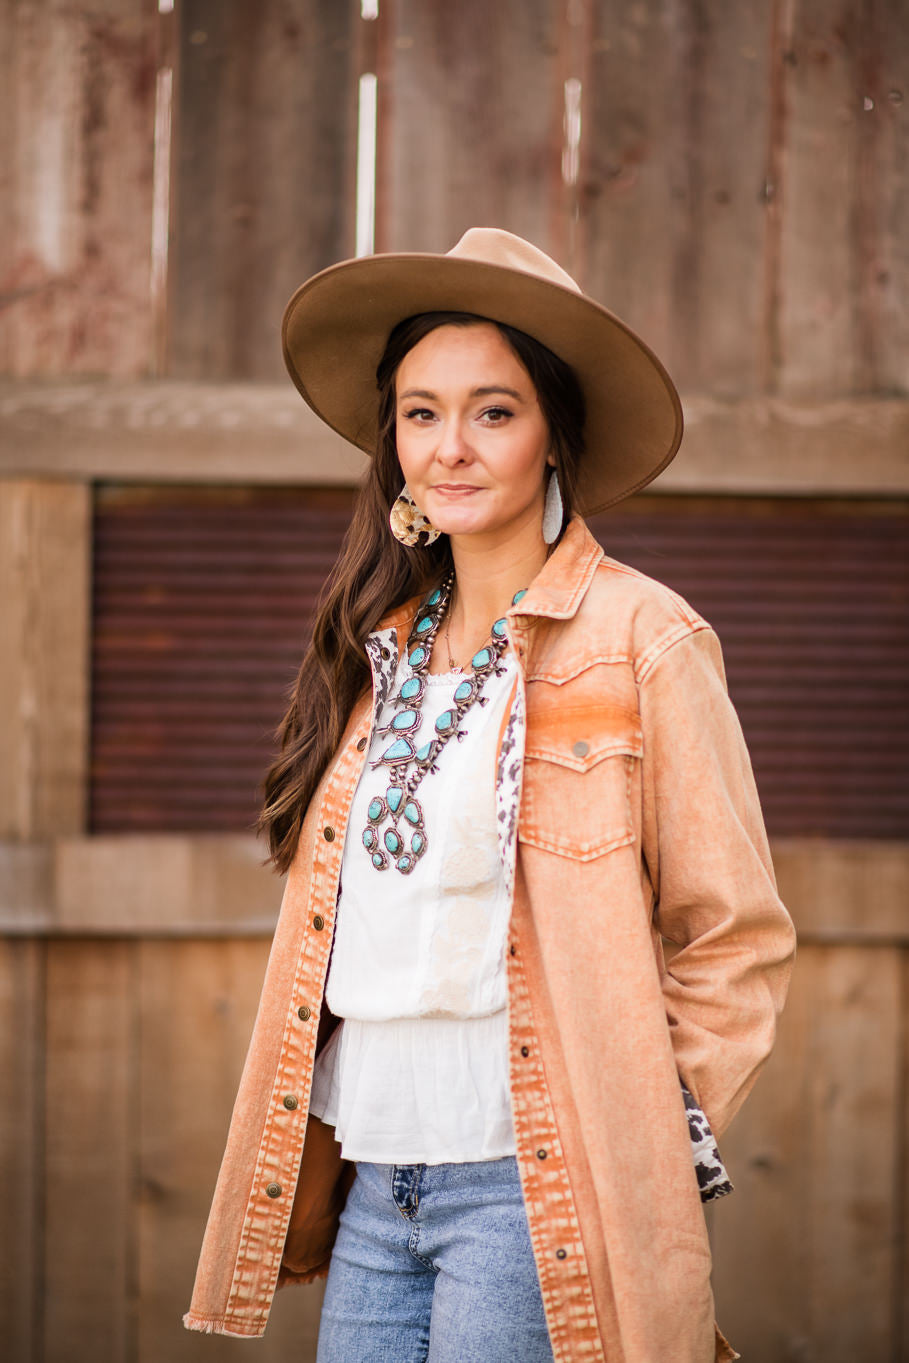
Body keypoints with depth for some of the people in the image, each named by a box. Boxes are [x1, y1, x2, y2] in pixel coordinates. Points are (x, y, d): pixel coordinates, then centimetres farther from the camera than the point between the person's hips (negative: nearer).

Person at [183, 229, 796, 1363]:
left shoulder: (641, 641, -6)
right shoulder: (379, 648, 12)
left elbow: (737, 939, -2)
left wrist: (650, 1135, -5)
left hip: (532, 1189, -5)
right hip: (370, 1181, 5)